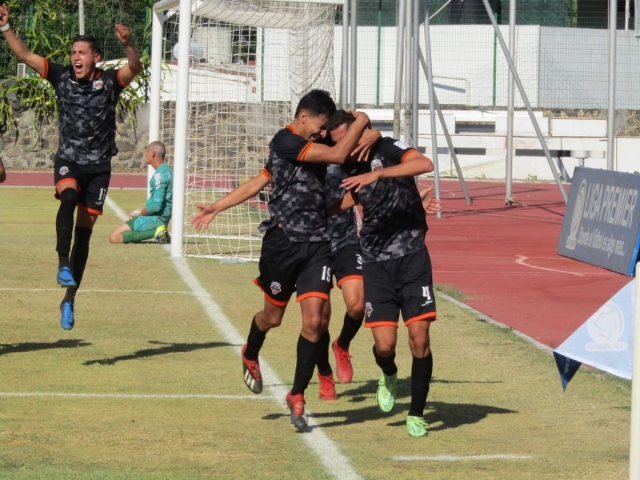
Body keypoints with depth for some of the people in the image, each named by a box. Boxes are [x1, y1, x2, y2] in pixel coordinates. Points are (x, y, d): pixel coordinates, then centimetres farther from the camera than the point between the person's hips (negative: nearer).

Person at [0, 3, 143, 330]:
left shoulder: (109, 82, -3)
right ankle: (63, 264, -42)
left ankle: (69, 300, 10)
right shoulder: (62, 77, 0)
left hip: (98, 167, 0)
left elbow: (134, 69, -22)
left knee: (84, 231, 2)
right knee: (69, 197, -33)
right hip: (68, 160, 0)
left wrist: (127, 45, -41)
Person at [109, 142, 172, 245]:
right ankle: (156, 231, 3)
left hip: (156, 218, -10)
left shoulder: (160, 174, -19)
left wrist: (140, 213, -6)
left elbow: (156, 206, -23)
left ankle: (156, 233, -17)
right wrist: (141, 211, 11)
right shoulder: (165, 170, 13)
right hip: (160, 218, 10)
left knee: (114, 237, -14)